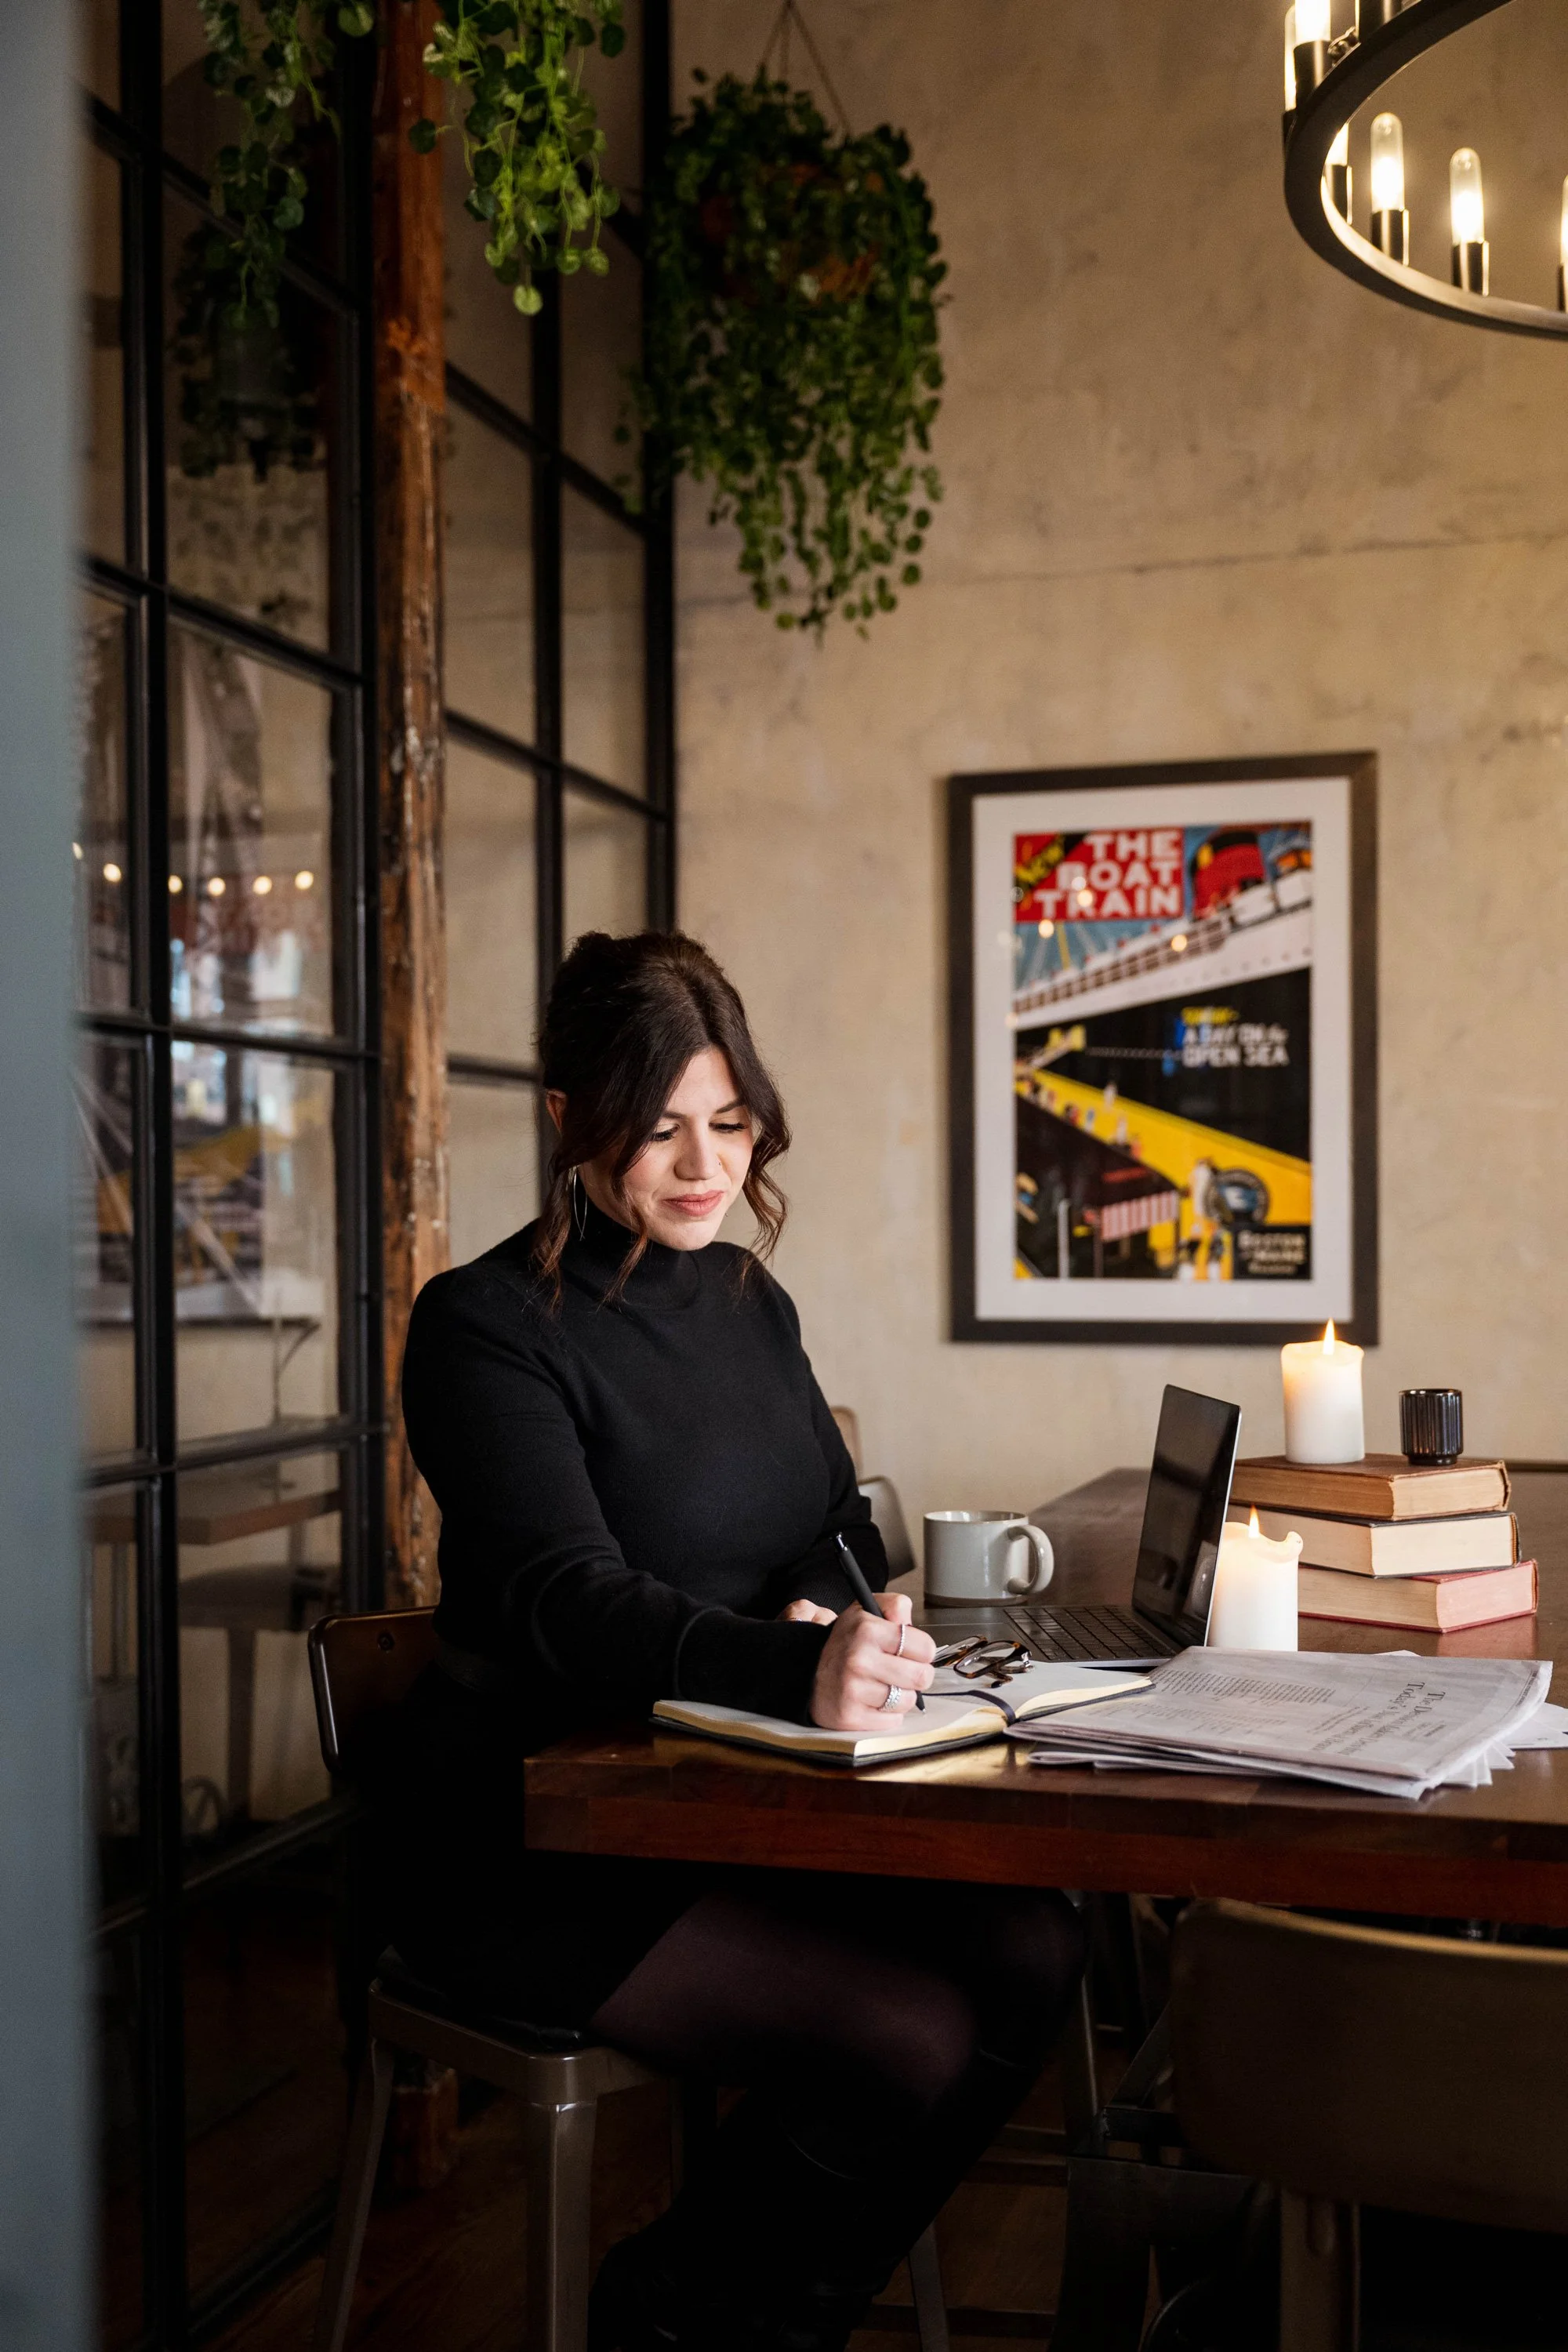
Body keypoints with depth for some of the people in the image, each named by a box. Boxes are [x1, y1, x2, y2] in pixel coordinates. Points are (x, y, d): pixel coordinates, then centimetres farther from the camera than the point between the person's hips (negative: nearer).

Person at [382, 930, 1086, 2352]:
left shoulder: (750, 1303, 12)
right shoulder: (486, 1326, -11)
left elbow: (845, 1526, 16)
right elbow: (570, 1599, -24)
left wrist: (828, 1612, -9)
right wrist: (794, 1672, -42)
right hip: (538, 1848, -7)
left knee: (1034, 1955, -14)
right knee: (906, 2035, -23)